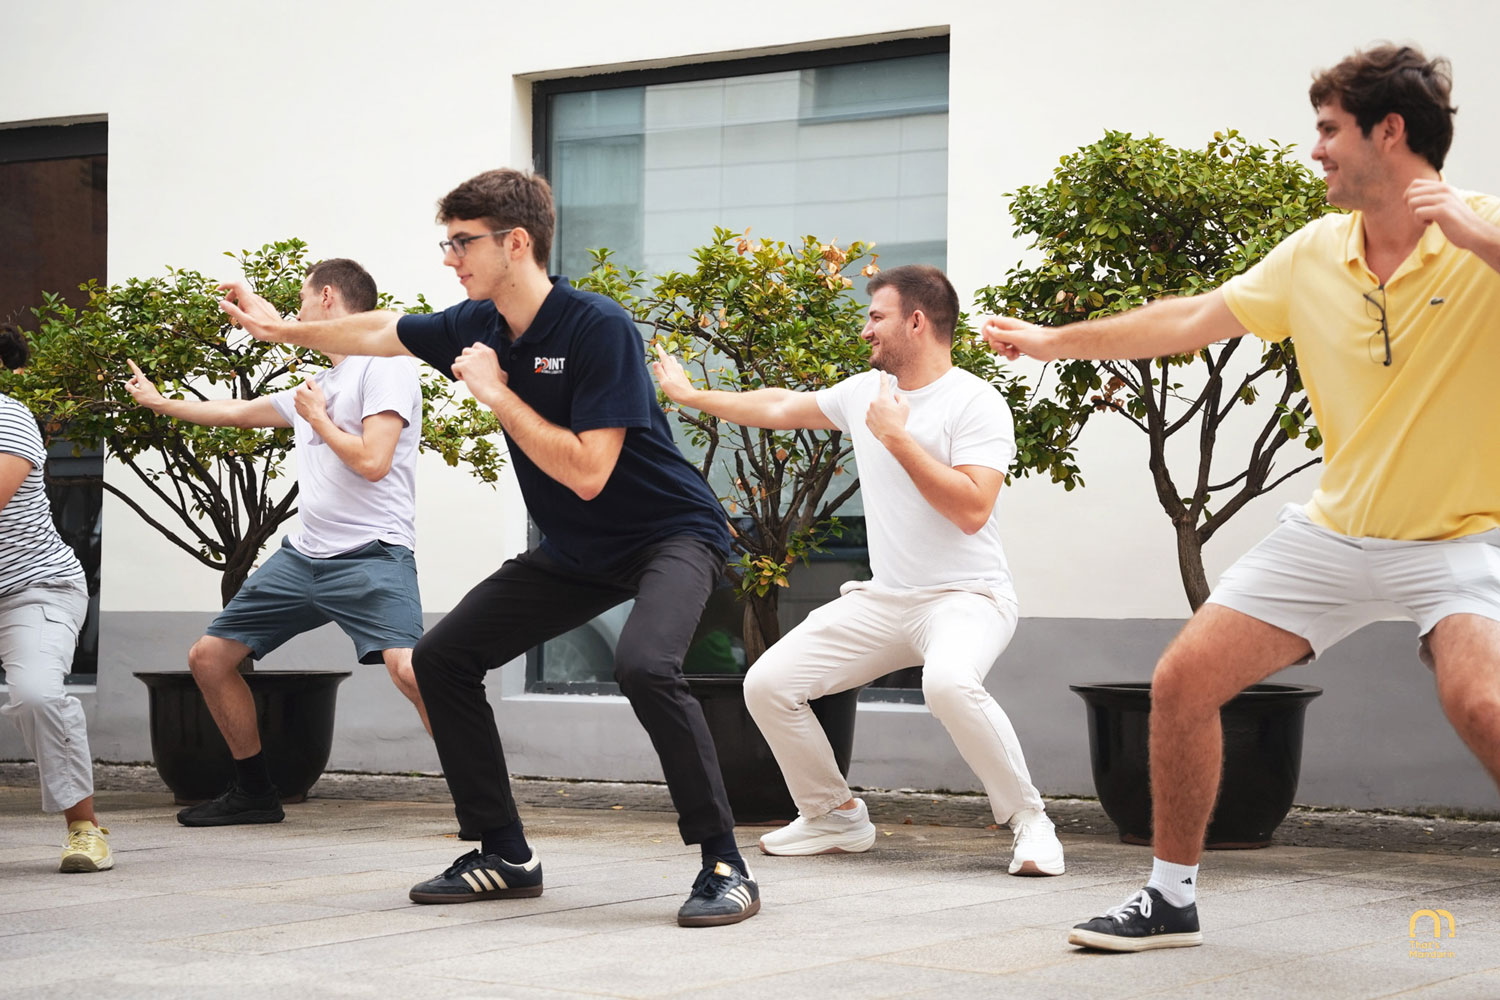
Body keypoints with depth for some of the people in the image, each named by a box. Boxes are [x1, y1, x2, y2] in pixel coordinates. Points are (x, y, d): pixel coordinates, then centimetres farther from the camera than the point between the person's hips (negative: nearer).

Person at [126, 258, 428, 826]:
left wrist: (317, 418, -3)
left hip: (370, 555, -9)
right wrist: (157, 402, 49)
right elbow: (238, 412, 37)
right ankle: (255, 793, 22)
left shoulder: (384, 368, -6)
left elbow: (372, 461, -19)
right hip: (302, 556, 9)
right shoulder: (318, 384, 21)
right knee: (208, 658, 10)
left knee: (405, 667, -32)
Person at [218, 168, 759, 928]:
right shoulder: (479, 325, -2)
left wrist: (497, 394, -23)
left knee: (643, 664, -35)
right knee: (442, 659, 4)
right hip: (575, 552, 8)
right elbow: (378, 334, 17)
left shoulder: (597, 327, -24)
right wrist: (279, 329, 23)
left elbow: (586, 472, -29)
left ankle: (724, 865, -22)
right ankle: (505, 856, 14)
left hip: (669, 534, -8)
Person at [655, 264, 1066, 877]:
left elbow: (972, 510, -23)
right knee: (767, 684, -2)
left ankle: (1028, 820, -19)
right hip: (881, 599, 7)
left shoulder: (976, 403, -12)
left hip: (966, 596, -7)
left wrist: (897, 437, -21)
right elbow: (779, 409, 24)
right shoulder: (865, 391, 9)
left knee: (949, 682, -39)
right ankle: (835, 817, 16)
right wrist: (688, 395, 32)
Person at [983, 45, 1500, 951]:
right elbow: (1191, 321, 13)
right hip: (1331, 530, 6)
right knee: (1181, 681, 1)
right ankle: (1172, 898, 19)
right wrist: (1050, 340, 19)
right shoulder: (1314, 255, 1)